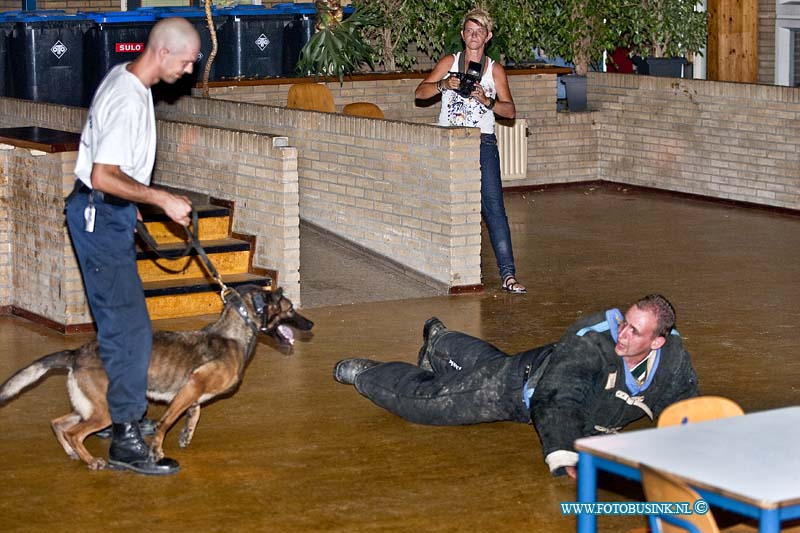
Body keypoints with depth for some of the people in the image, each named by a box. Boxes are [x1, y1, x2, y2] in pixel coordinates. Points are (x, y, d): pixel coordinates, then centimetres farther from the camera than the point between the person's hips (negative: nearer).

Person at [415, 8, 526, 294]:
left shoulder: (495, 70, 9)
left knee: (493, 205, -11)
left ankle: (507, 273, -14)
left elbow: (510, 111, 4)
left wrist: (487, 101, -14)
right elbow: (420, 93, 3)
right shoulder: (449, 62, 10)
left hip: (482, 143, -1)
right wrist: (443, 84, -14)